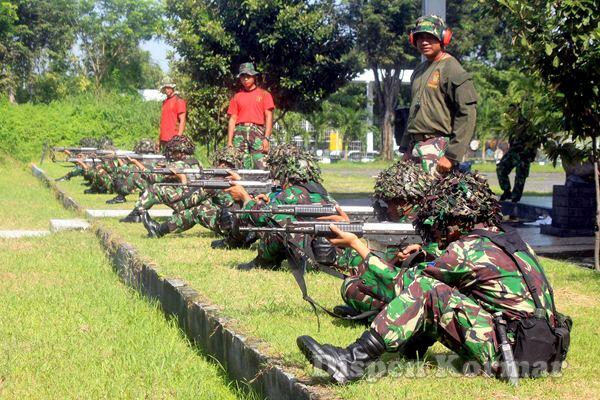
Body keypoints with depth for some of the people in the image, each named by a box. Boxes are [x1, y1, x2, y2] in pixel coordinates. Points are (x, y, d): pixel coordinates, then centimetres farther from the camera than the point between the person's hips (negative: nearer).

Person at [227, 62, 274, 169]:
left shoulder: (264, 94, 11)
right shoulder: (237, 97, 17)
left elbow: (269, 117, 5)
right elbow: (232, 119, 15)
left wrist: (266, 138, -6)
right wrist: (229, 141, 6)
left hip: (257, 131, -2)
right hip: (240, 132, 2)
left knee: (259, 166, -14)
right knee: (241, 167, -6)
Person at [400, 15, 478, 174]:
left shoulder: (451, 69, -8)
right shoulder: (419, 71, 19)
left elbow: (467, 115, -14)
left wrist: (452, 156, -18)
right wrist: (407, 148, 20)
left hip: (437, 147, -8)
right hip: (415, 146, 8)